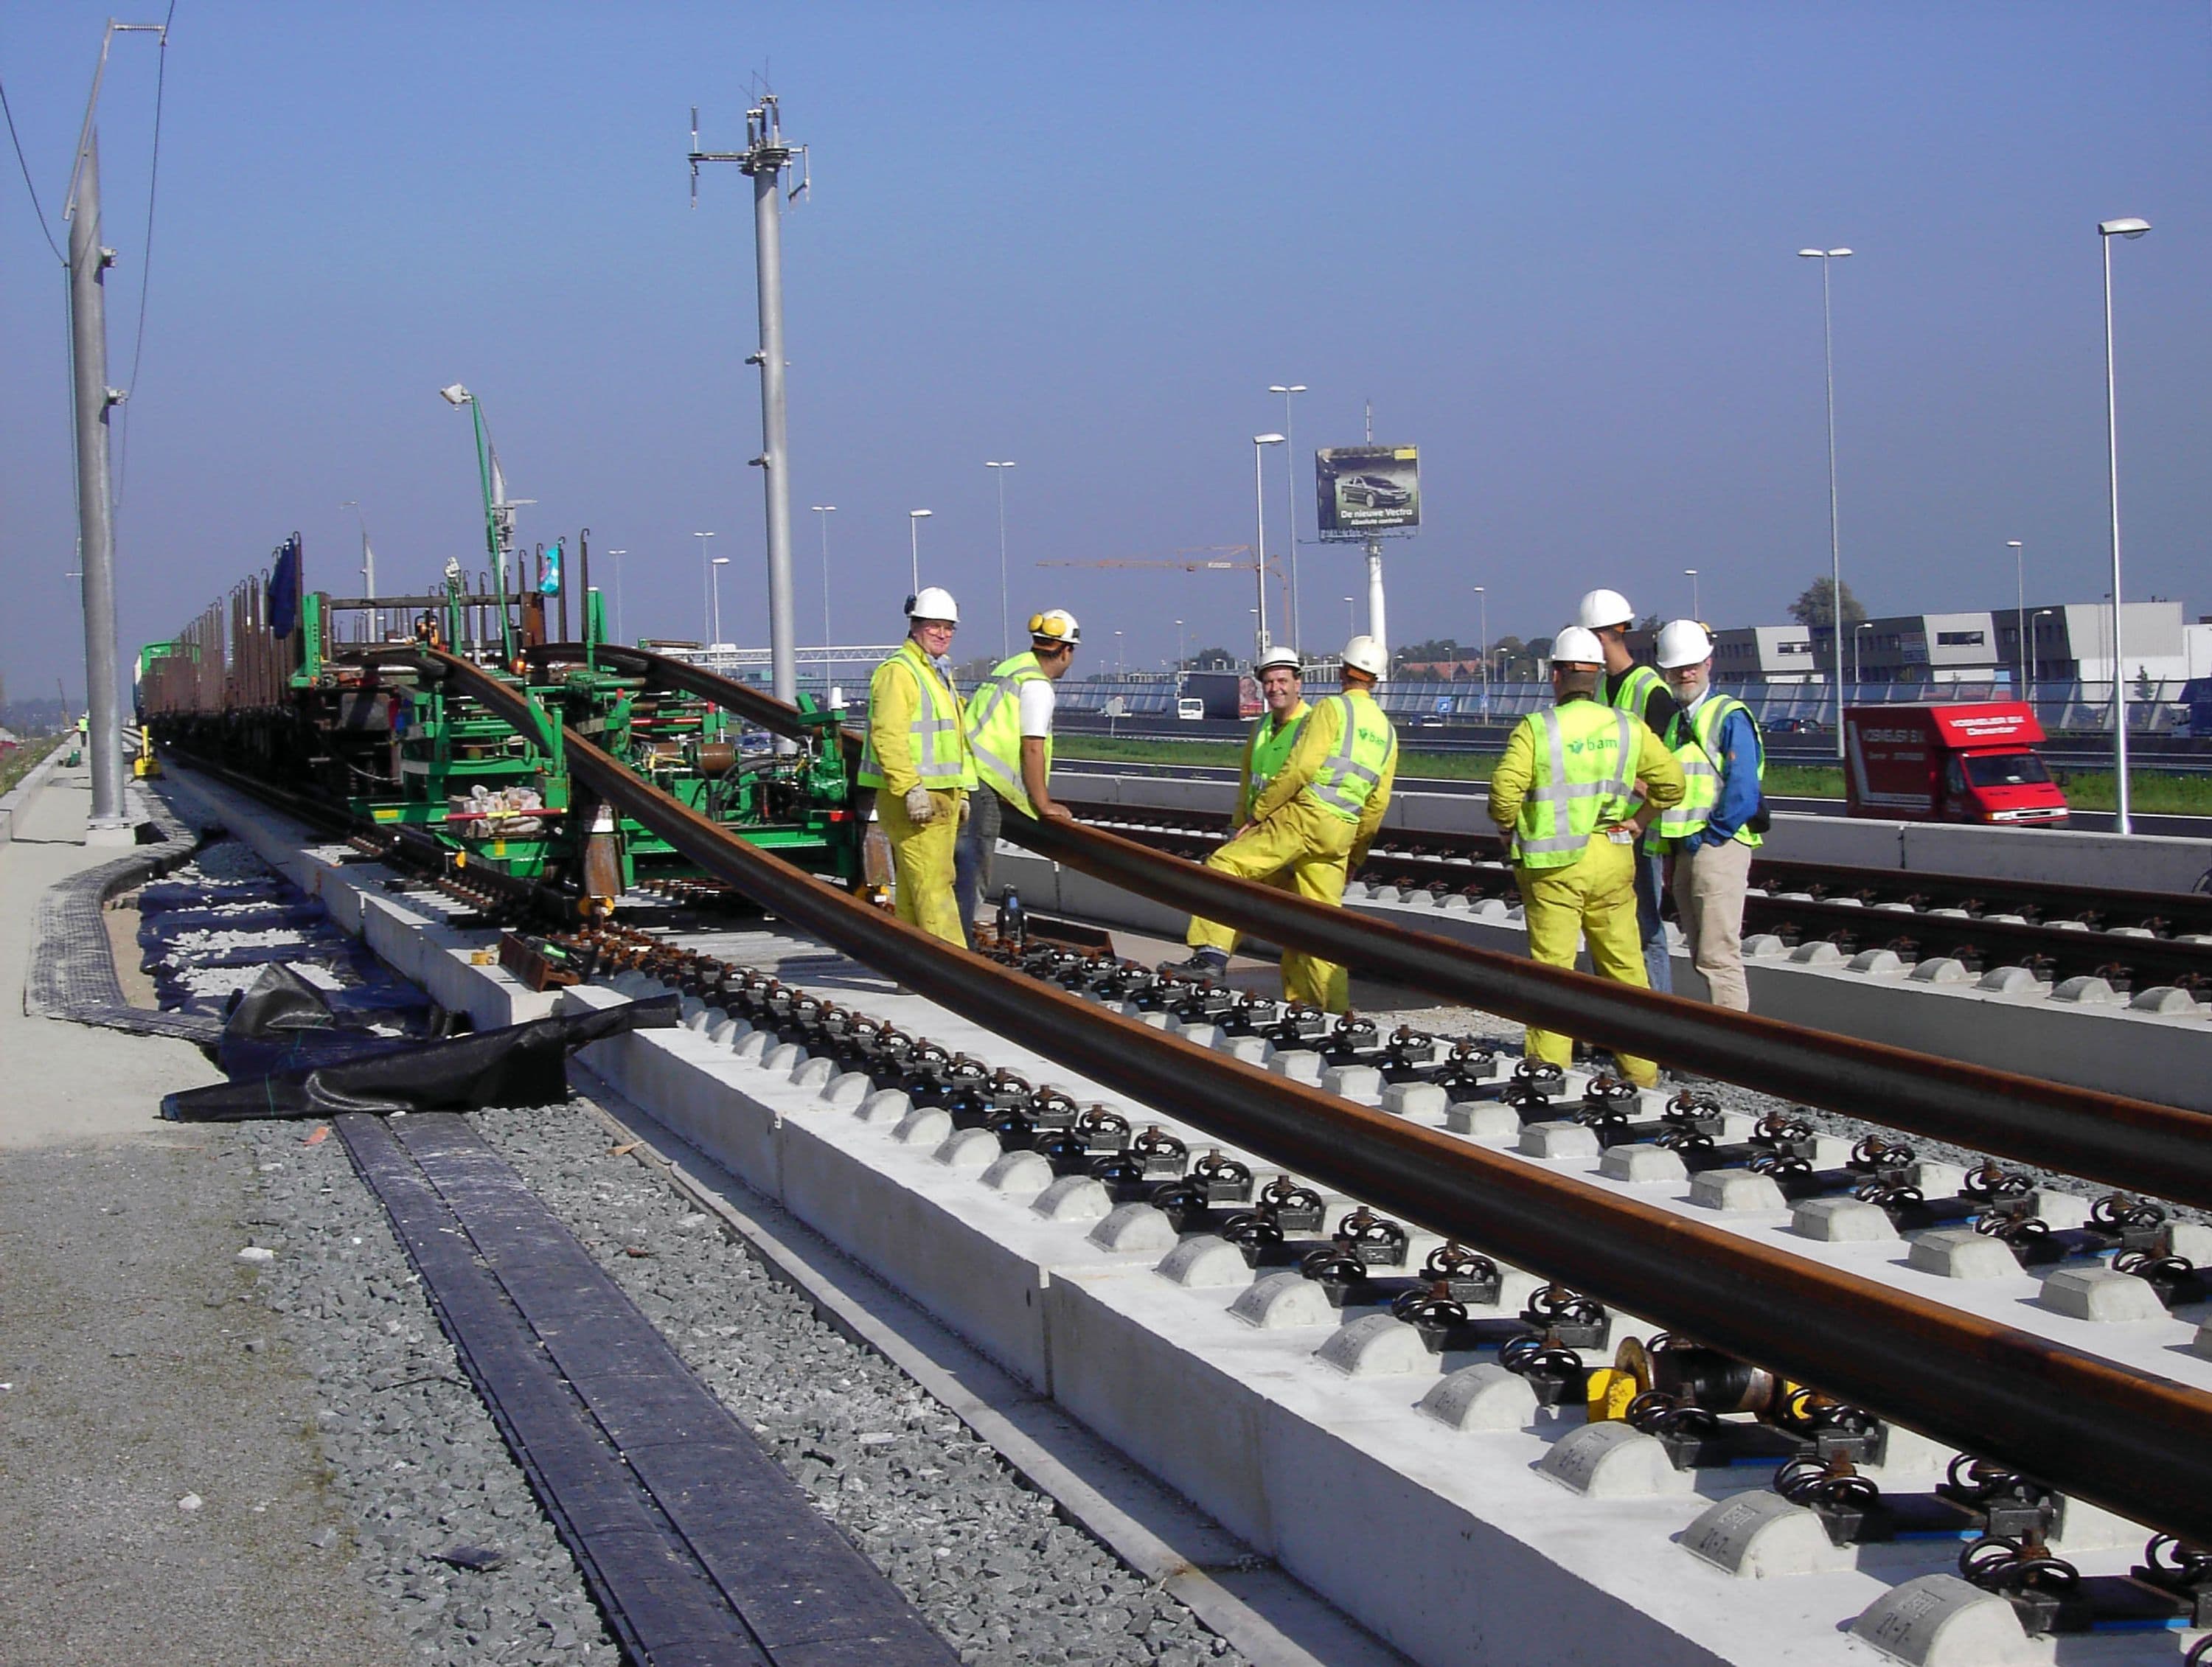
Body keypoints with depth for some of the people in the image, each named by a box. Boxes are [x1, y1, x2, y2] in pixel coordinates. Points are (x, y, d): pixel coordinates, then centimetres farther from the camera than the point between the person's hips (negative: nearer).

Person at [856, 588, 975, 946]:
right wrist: (912, 788, -25)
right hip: (914, 799, -10)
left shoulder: (937, 674, 22)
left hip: (941, 797, 10)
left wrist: (960, 793, 26)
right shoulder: (898, 672, -11)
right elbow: (888, 736, -21)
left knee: (913, 889, 11)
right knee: (933, 885, -13)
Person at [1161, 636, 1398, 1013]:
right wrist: (1353, 857, 28)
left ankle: (1211, 953, -20)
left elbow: (1299, 768, -12)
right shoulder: (1386, 731, 19)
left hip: (1303, 816, -7)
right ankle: (1336, 1013, 8)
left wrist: (1258, 812, -6)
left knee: (1224, 867, -6)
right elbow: (1377, 804, 20)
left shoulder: (1332, 709, -2)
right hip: (1340, 835, 7)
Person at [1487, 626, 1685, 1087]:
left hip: (1553, 864, -3)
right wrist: (1639, 821, 14)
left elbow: (1504, 791, -16)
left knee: (1551, 967, 2)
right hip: (1612, 860, 3)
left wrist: (1511, 833, 2)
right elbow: (1672, 781, 3)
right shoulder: (1628, 727, 4)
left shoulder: (1536, 728, -7)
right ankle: (1640, 1071, 15)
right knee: (1623, 966, 10)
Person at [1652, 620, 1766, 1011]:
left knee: (1717, 955, -13)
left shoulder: (1729, 718, -6)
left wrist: (1707, 838, -14)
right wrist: (1669, 853, 11)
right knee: (1702, 957, 11)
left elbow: (1743, 794, -15)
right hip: (1681, 851, 8)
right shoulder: (1670, 721, 17)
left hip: (1718, 846, -8)